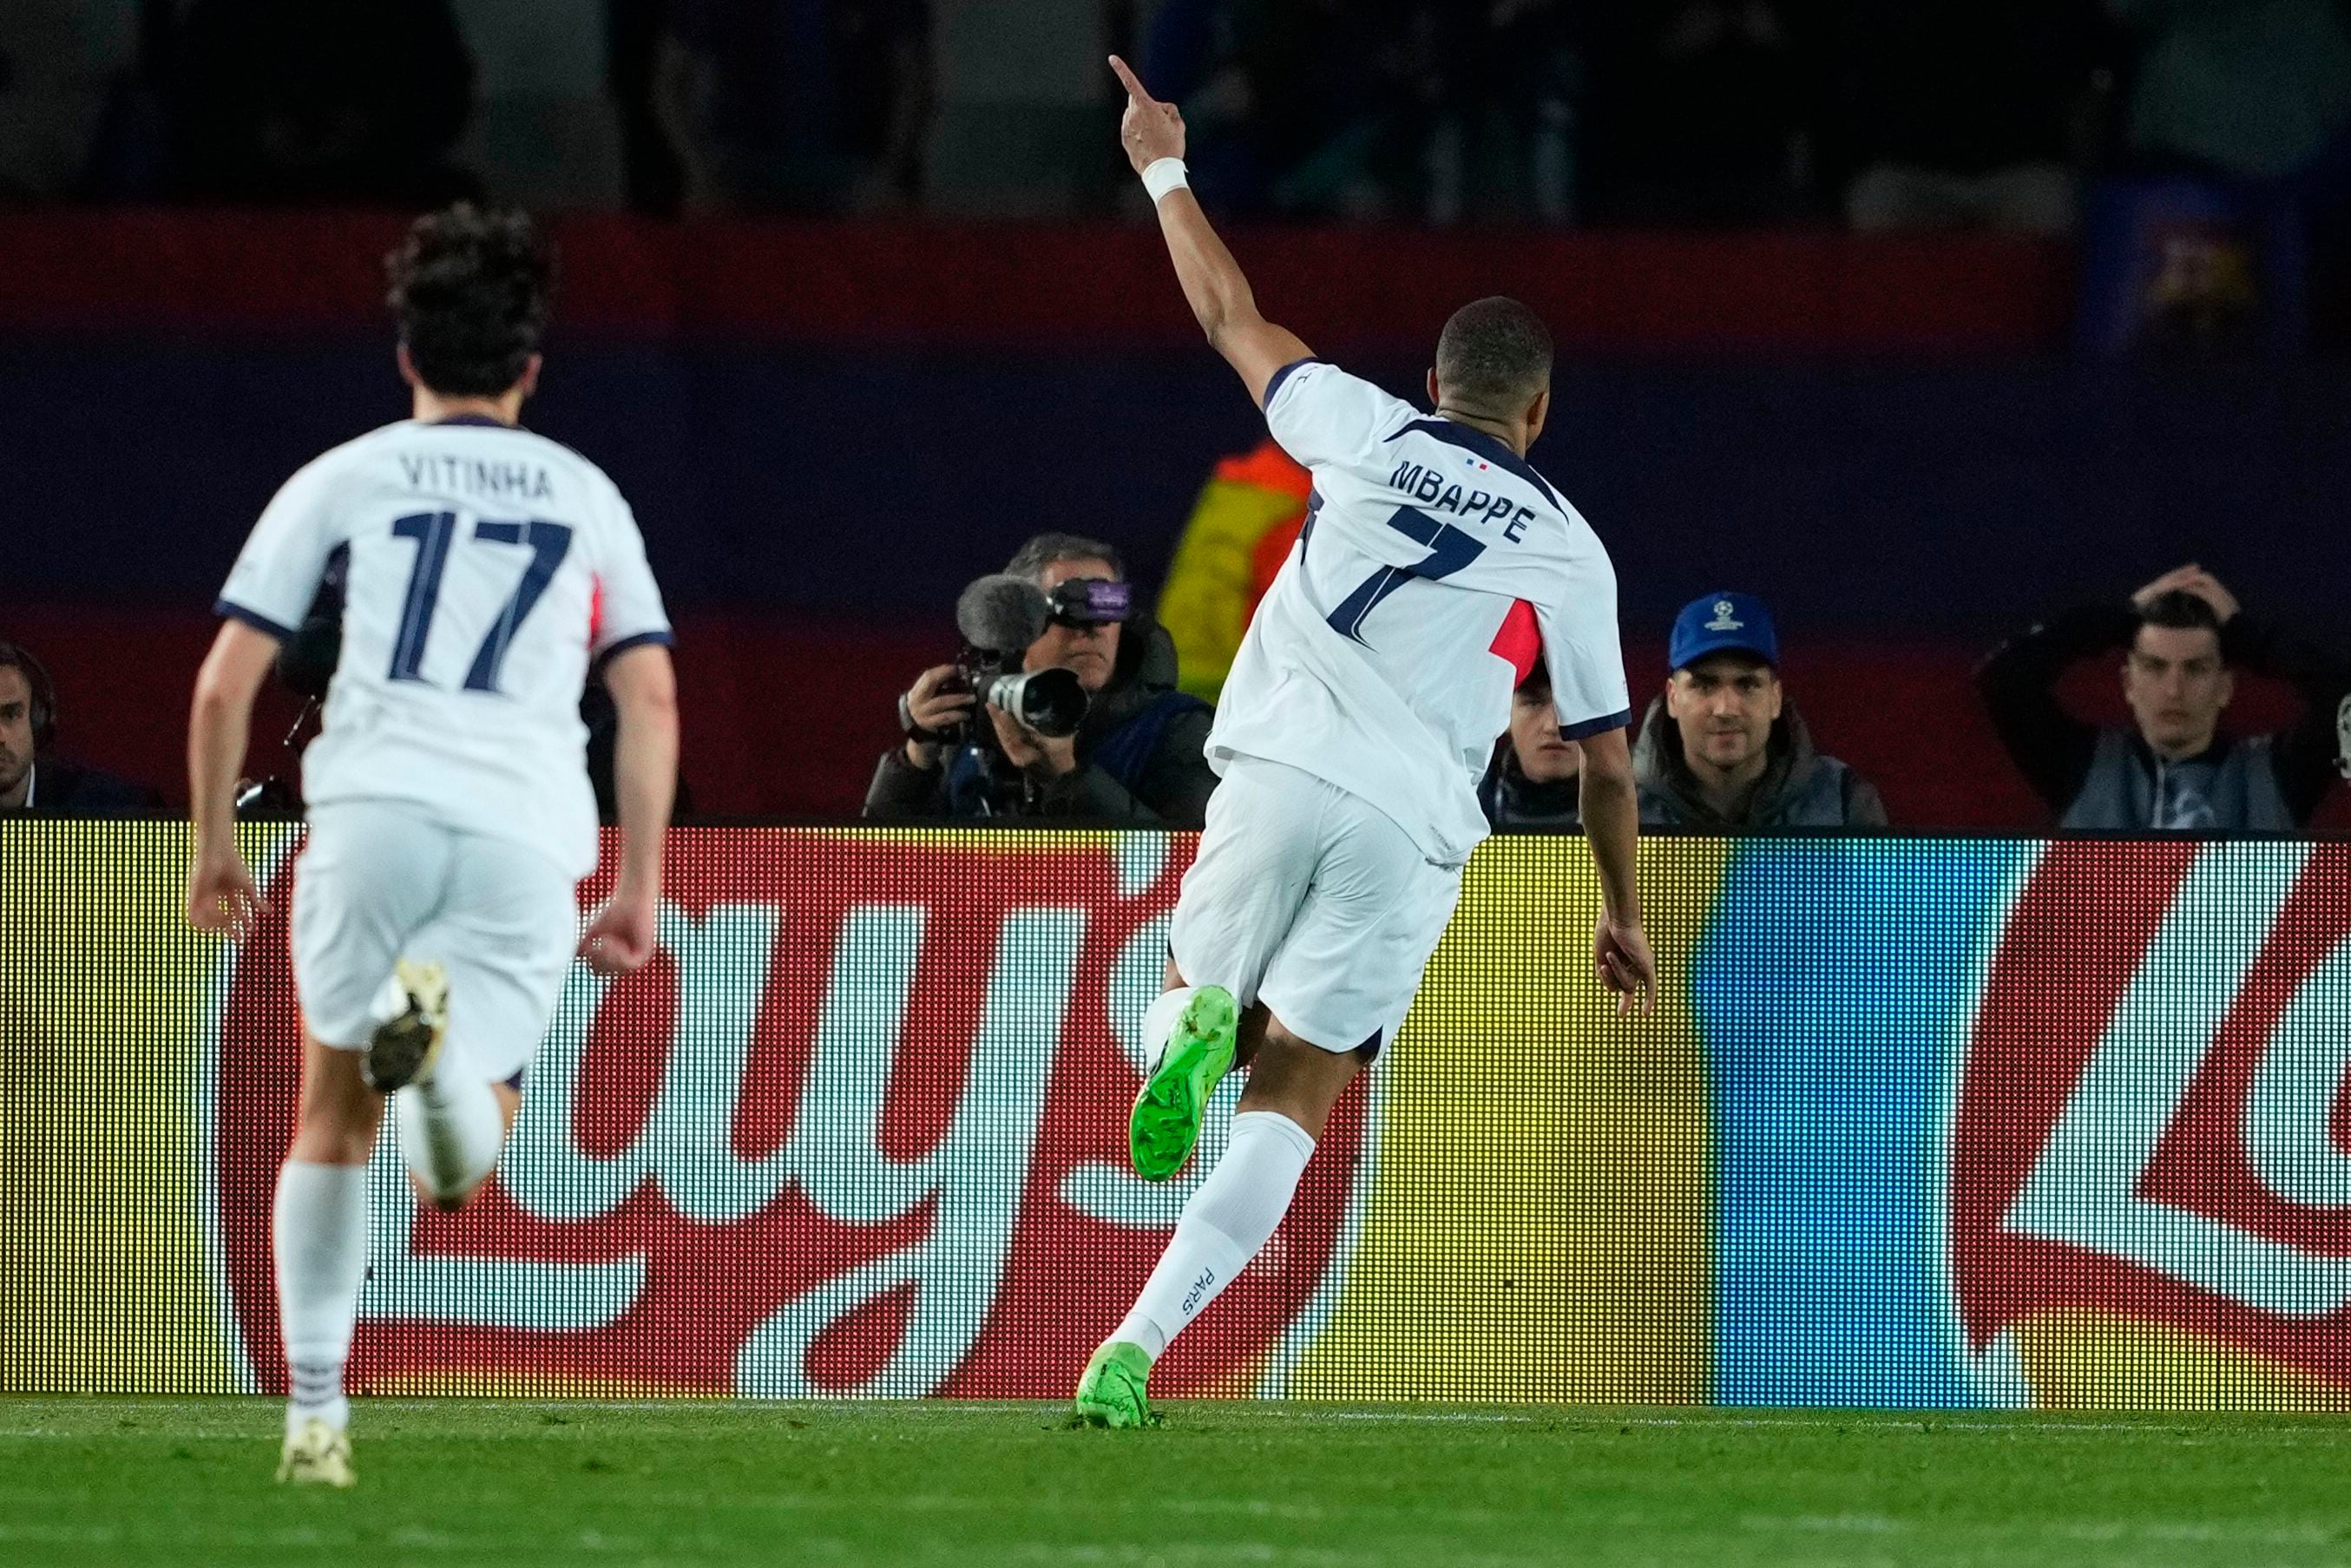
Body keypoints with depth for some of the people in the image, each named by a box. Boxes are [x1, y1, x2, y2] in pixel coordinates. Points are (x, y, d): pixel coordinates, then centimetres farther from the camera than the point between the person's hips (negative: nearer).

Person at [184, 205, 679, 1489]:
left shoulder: (343, 479, 15)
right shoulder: (586, 494, 20)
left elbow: (225, 680, 11)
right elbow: (651, 699, 13)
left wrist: (214, 843, 22)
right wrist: (641, 885, 16)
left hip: (373, 806, 0)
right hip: (529, 833, 0)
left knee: (333, 1116, 16)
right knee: (460, 1170, 5)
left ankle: (315, 1414, 7)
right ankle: (441, 1037, -32)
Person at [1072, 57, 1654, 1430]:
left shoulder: (1367, 431, 11)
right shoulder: (1567, 549, 12)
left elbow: (1232, 315, 24)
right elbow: (1607, 758, 17)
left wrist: (1164, 169, 39)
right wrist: (1624, 916, 31)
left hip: (1280, 774, 1)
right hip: (1411, 828, -1)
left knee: (1197, 994, 26)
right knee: (1289, 1104, 2)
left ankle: (1197, 1033, -14)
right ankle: (1132, 1355, -13)